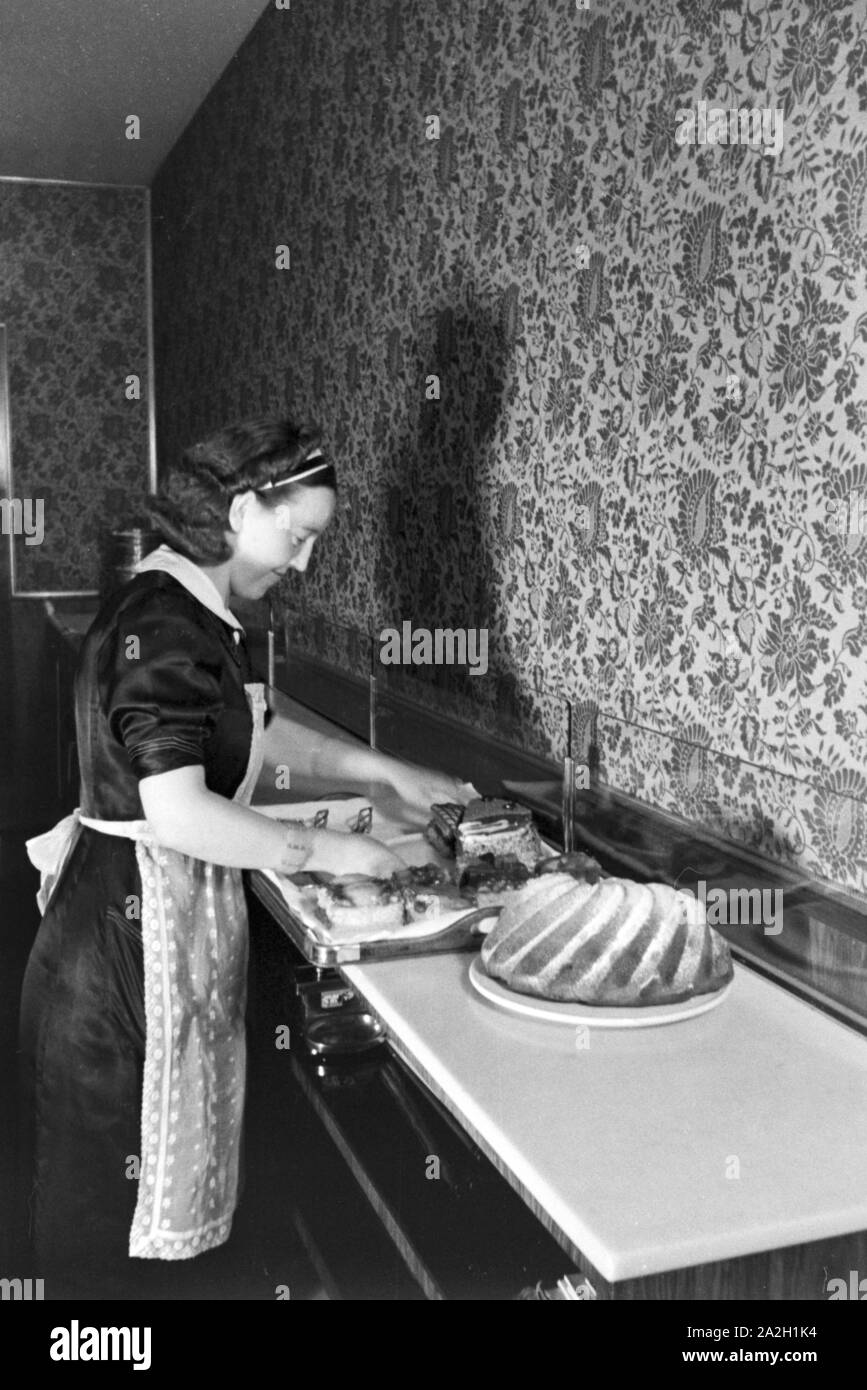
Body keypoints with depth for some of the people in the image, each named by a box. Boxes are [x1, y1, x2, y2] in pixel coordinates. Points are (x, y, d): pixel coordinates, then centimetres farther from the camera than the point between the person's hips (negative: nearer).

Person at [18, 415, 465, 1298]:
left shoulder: (197, 616, 10)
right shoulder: (162, 626, -22)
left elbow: (256, 734, 22)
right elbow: (178, 812, -29)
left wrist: (385, 770, 16)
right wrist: (327, 852, -19)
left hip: (177, 918, 10)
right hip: (134, 926, -10)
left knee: (161, 1149, 21)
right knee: (116, 1179, 7)